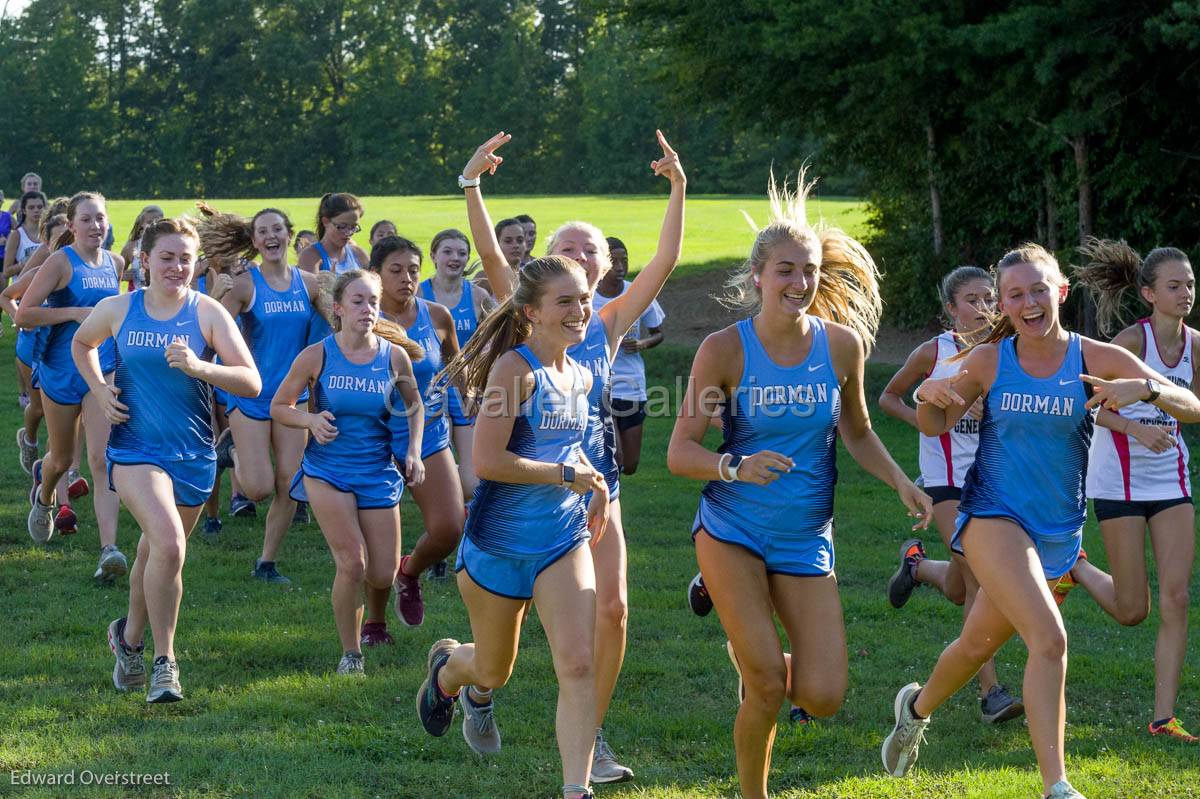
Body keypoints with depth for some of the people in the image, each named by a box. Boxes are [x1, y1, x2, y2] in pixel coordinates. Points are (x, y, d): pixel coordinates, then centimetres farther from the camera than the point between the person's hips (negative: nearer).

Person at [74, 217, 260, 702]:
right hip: (135, 448, -2)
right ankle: (164, 659, -12)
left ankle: (130, 636, 44)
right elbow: (82, 343, 22)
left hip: (193, 455, 2)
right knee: (168, 544, -24)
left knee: (156, 556, 16)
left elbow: (251, 383, -12)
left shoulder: (208, 314, -5)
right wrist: (99, 390, 6)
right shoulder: (118, 310, -1)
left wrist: (199, 367, -27)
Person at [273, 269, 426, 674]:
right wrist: (311, 420, -18)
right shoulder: (316, 356, -9)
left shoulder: (394, 356, -3)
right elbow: (279, 407, 1)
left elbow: (414, 405, 15)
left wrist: (414, 451, 1)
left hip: (378, 472, 3)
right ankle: (350, 652, 2)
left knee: (382, 576, 0)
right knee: (352, 564, -16)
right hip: (328, 470, -3)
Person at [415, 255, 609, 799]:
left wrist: (593, 484, 7)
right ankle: (448, 667, 52)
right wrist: (568, 475, -18)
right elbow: (488, 461, -25)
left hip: (564, 539, 5)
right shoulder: (515, 368, -18)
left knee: (579, 666, -14)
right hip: (500, 543, -5)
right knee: (494, 671, 16)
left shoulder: (579, 378, 5)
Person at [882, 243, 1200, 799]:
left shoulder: (1096, 360, -7)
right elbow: (935, 426, 7)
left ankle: (918, 706, 51)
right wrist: (929, 396, -16)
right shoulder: (989, 361, -5)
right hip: (994, 517, -3)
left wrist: (1146, 388, -33)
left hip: (1058, 530, 3)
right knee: (1049, 638, -23)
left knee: (980, 644, 19)